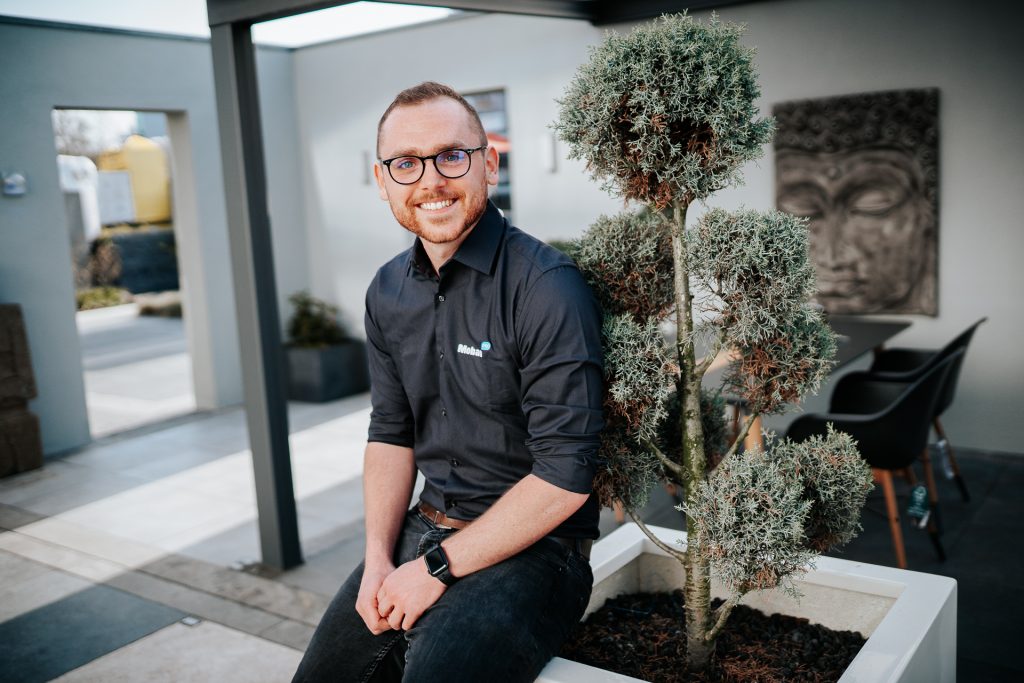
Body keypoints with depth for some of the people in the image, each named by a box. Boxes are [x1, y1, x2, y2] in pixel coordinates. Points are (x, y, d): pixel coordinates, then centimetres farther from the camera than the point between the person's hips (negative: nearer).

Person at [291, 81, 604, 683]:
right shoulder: (389, 292, 4)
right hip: (422, 532, 7)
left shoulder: (547, 288, -19)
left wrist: (439, 566, -16)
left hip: (530, 549, -6)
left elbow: (565, 478, -21)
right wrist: (379, 558, -2)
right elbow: (391, 434, 11)